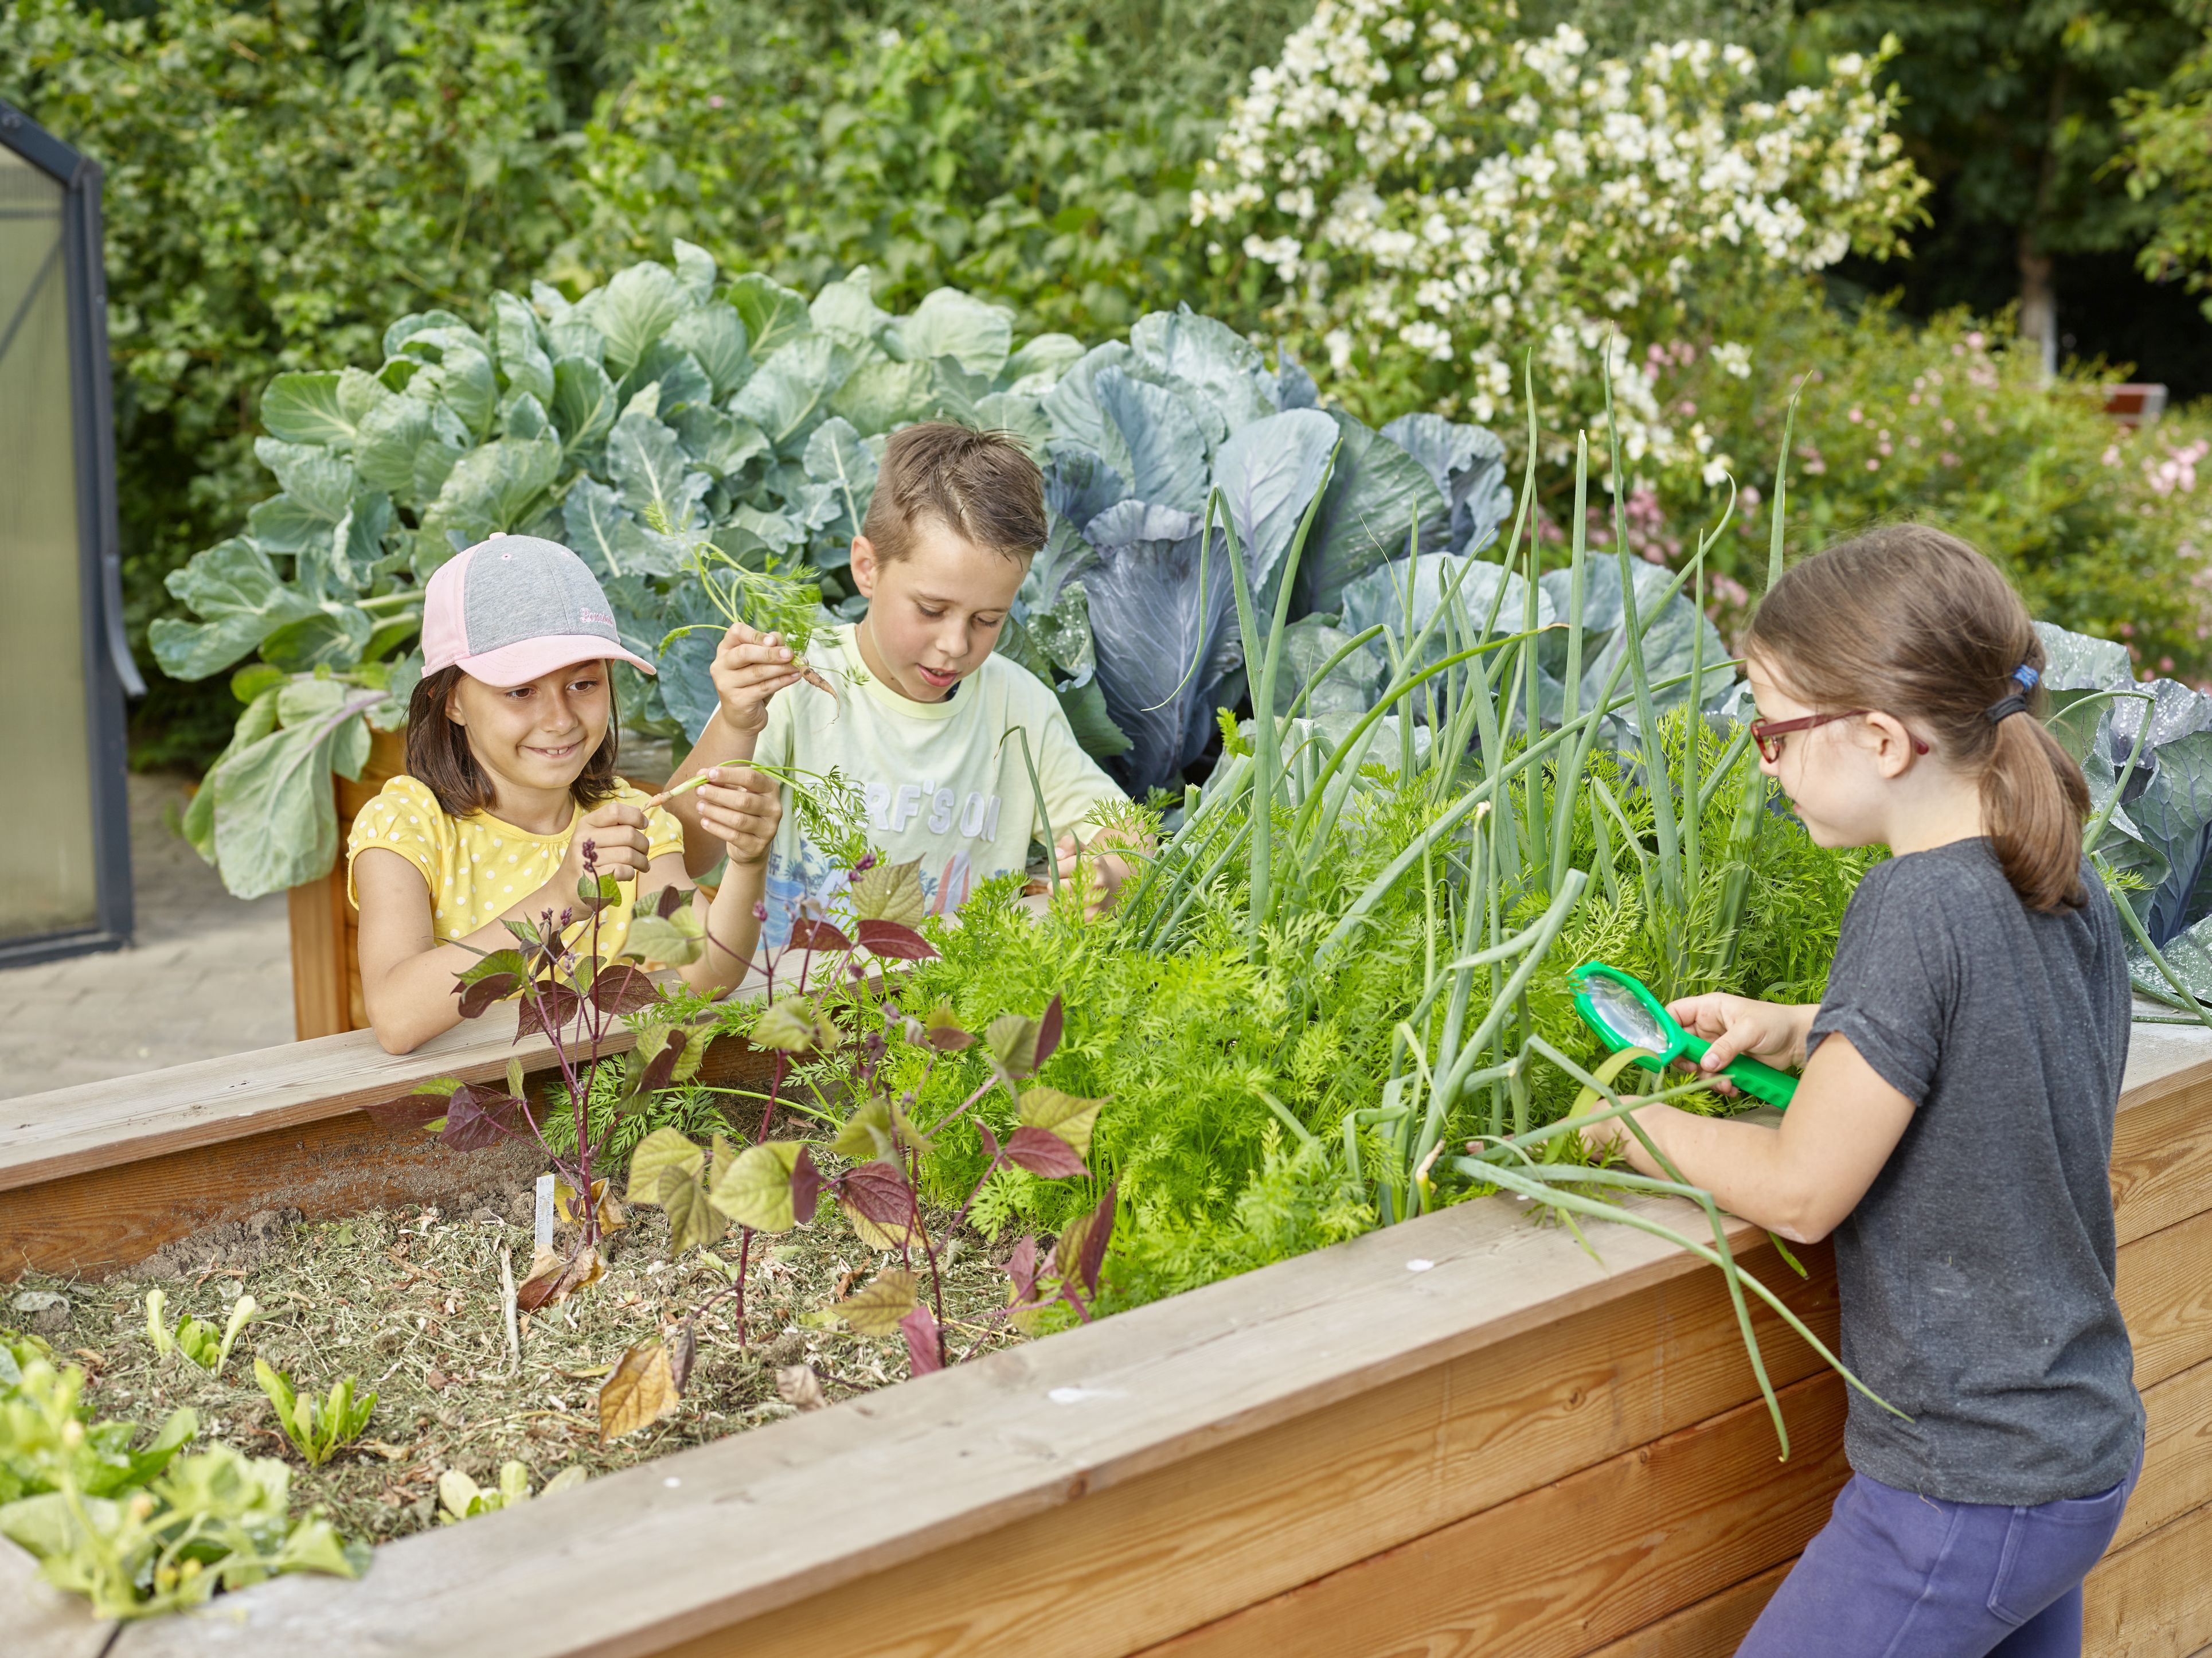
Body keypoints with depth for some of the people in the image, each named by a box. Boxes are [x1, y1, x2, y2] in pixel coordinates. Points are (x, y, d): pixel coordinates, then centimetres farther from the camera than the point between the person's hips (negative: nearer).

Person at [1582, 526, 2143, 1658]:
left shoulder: (1914, 906, -23)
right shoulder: (2070, 892, 1)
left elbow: (1802, 1193, -18)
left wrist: (1634, 1126, -2)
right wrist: (1796, 1031, 11)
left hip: (1969, 1493, -9)